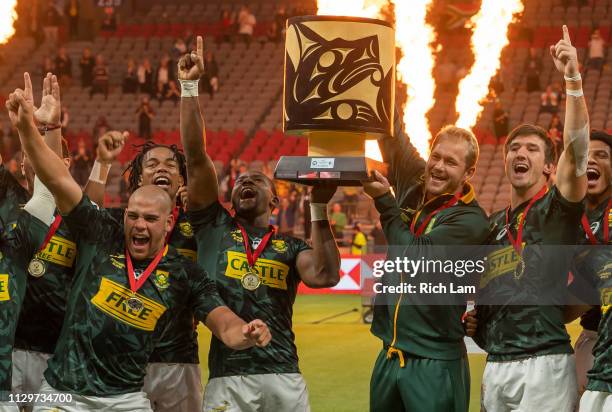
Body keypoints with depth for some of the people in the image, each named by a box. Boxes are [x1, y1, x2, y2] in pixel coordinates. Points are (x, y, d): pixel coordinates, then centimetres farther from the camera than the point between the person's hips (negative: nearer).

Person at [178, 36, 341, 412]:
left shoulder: (291, 247, 15)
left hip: (284, 376, 1)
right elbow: (196, 157, 6)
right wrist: (190, 88, 2)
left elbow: (326, 276, -6)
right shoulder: (214, 226, 14)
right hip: (228, 377, -1)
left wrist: (320, 208, -6)